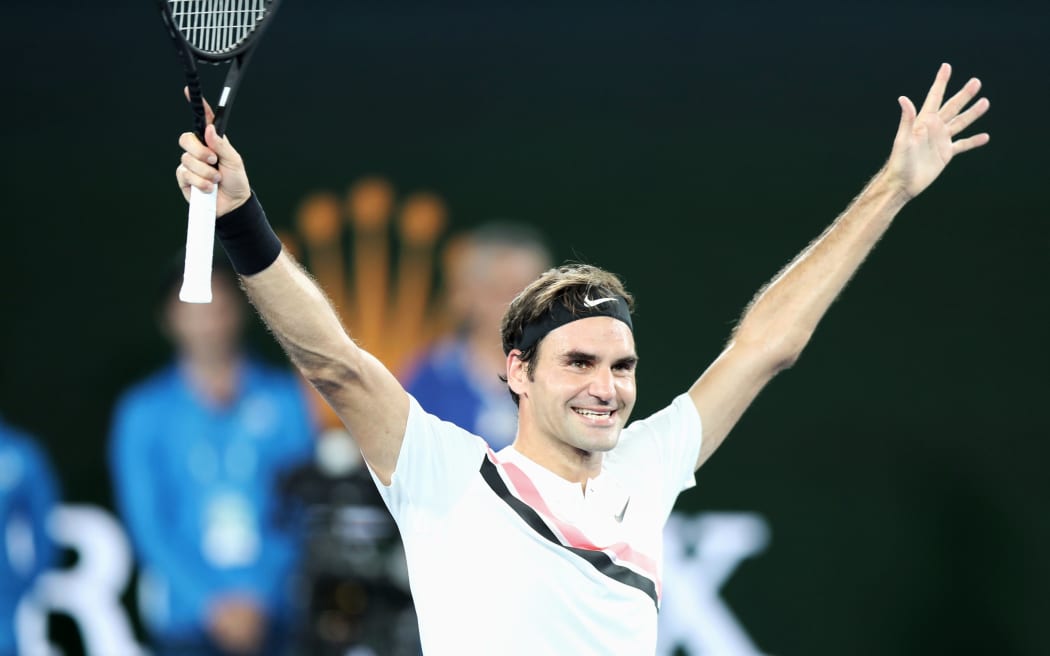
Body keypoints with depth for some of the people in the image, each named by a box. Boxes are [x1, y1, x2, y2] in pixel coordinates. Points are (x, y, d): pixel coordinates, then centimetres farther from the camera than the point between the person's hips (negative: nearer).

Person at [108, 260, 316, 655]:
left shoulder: (284, 397, 6)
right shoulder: (144, 412, 3)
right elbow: (148, 525, 0)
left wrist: (258, 597, -7)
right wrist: (212, 603, -8)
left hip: (274, 617, 1)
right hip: (185, 621, -1)